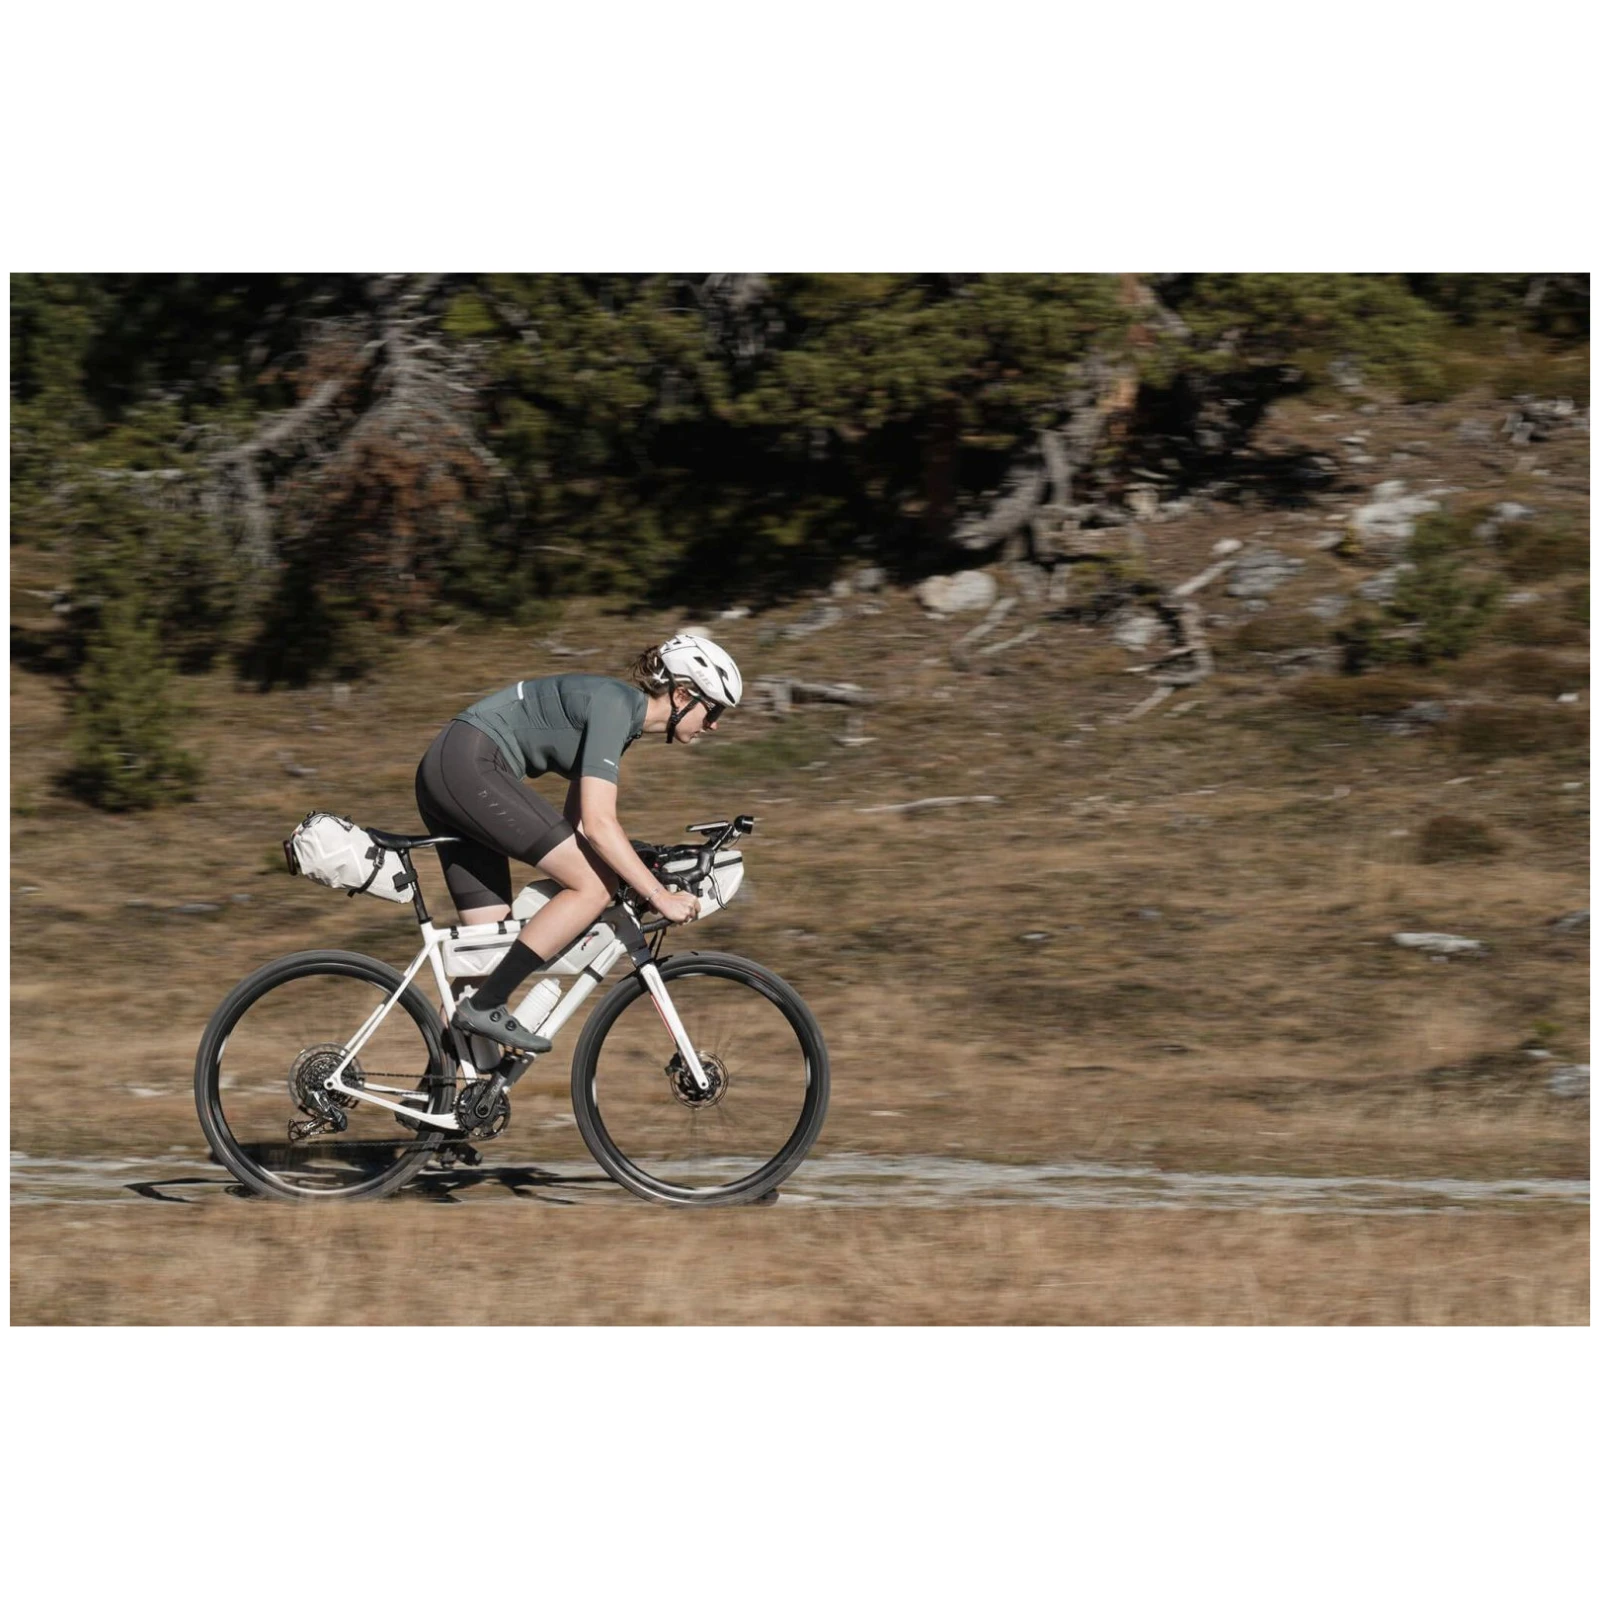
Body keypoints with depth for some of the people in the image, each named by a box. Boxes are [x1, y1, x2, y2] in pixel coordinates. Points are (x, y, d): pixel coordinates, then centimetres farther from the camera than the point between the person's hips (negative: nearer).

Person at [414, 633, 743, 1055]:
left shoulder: (622, 712, 17)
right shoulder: (613, 705, -13)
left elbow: (577, 820, 21)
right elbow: (598, 822, -20)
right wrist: (660, 897, -19)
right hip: (470, 767, -10)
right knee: (595, 886, -12)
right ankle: (486, 1006, -13)